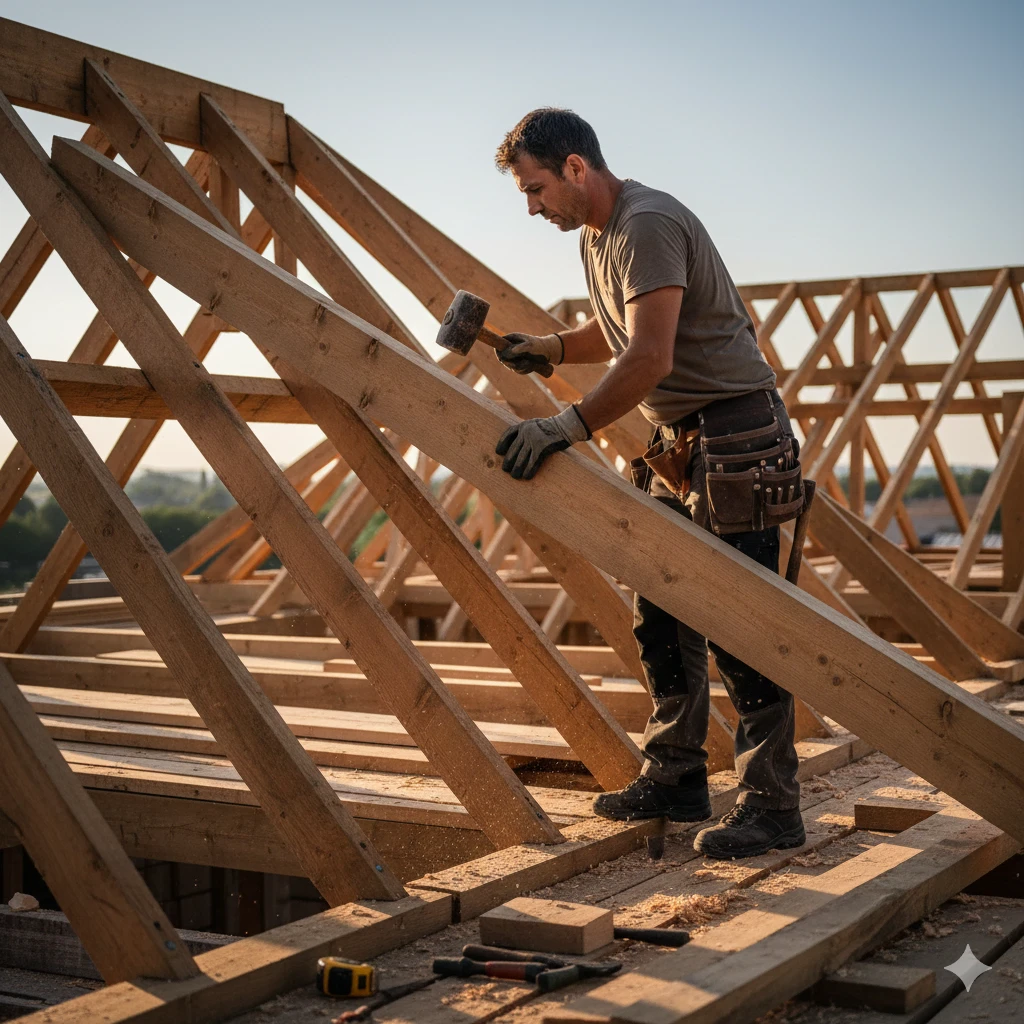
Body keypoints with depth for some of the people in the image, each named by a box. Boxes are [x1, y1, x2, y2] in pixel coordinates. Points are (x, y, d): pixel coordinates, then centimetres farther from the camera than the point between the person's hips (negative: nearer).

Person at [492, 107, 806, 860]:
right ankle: (677, 778, 21)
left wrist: (569, 428, -31)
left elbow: (650, 358, -29)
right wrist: (548, 347, 12)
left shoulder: (648, 225, -18)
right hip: (676, 445, 10)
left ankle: (772, 807, -2)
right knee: (662, 618, 11)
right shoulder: (595, 235, 14)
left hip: (735, 437, -10)